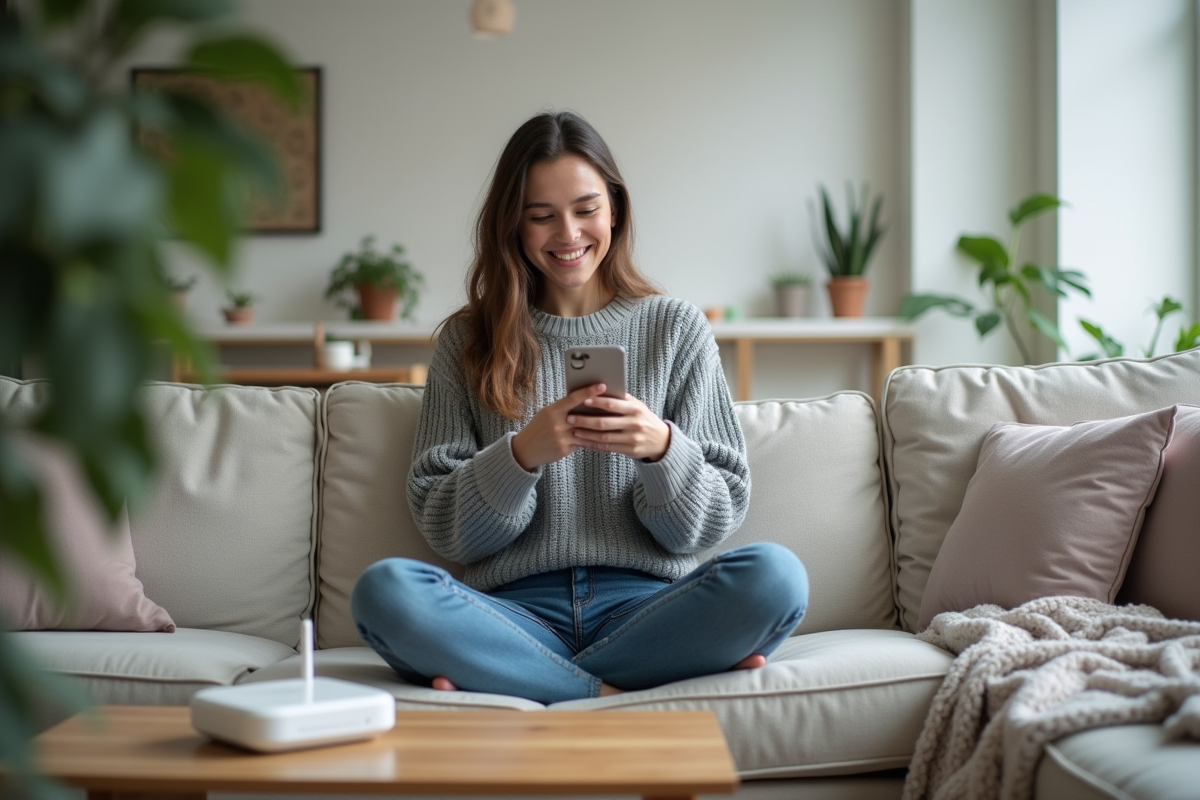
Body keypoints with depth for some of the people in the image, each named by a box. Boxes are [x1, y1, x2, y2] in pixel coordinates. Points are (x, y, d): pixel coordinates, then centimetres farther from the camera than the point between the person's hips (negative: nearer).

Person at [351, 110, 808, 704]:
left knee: (773, 575, -30)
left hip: (643, 604, 1)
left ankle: (512, 681, -17)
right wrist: (522, 455, -13)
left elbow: (716, 520, 8)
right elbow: (443, 530, 5)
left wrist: (662, 449, -13)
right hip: (519, 611, 0)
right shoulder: (468, 340, 11)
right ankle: (611, 691, -19)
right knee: (384, 589, -30)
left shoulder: (677, 329, 12)